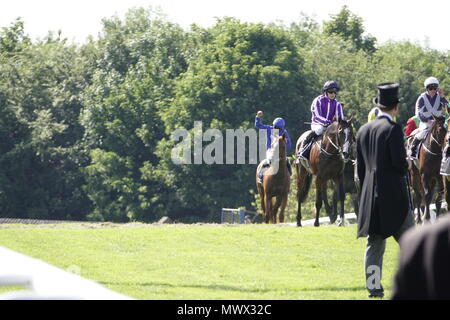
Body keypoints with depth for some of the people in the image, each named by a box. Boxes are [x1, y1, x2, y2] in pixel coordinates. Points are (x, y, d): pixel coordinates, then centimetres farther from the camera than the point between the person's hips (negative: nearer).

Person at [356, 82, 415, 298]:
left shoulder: (363, 131, 10)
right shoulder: (393, 129, -12)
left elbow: (360, 167, 13)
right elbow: (400, 163, -18)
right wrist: (404, 168, 5)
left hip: (370, 197, 6)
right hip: (394, 195, -6)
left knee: (374, 243, 8)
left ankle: (373, 287, 5)